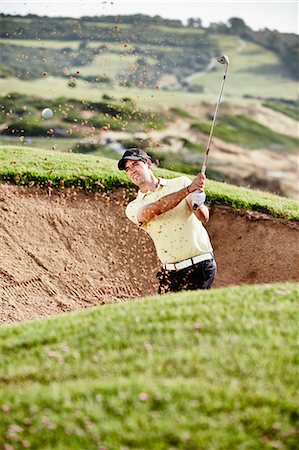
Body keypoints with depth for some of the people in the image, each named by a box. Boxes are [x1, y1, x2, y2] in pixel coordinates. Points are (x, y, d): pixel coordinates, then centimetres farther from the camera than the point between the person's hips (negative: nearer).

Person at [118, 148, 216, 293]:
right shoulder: (133, 208, 7)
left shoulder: (181, 183, 5)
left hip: (199, 268, -3)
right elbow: (156, 208, -15)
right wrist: (188, 189, -27)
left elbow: (204, 217, -6)